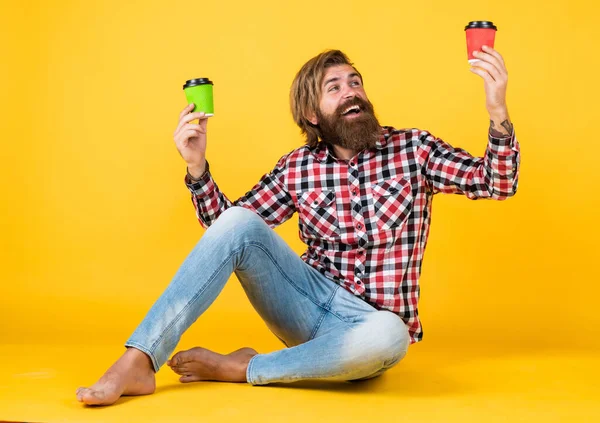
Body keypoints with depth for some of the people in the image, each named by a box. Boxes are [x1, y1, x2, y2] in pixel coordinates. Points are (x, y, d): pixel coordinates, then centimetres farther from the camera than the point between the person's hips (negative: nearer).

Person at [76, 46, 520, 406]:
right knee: (239, 223, -22)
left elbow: (497, 184, -7)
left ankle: (238, 368, -20)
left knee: (389, 336, -39)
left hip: (369, 323, -1)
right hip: (311, 304, 2)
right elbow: (226, 225, 7)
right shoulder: (297, 168, 5)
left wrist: (498, 112, -24)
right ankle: (137, 362, -25)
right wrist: (197, 166, -10)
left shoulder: (413, 148, 0)